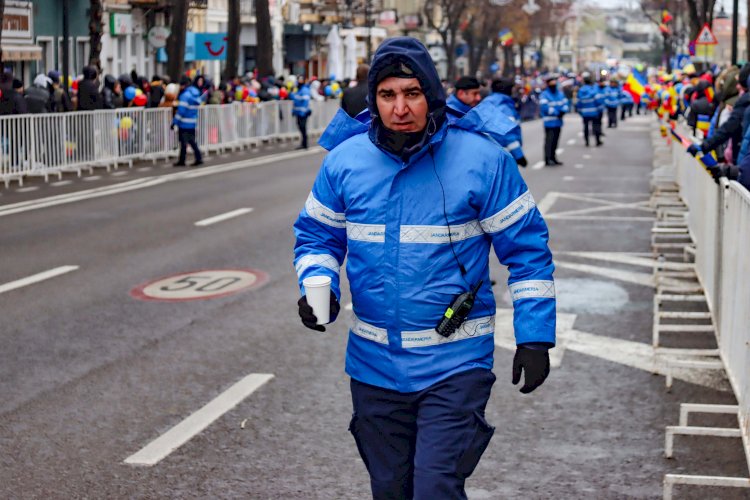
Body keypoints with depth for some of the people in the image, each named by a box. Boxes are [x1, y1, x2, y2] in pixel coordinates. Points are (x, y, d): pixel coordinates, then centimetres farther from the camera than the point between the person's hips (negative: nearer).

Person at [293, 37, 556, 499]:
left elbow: (526, 248, -4)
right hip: (374, 363, 4)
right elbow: (317, 235, 12)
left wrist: (535, 336, -7)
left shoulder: (482, 160, -9)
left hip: (454, 365, -4)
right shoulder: (345, 160, -1)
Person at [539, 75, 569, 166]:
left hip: (558, 122, 7)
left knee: (555, 140, 12)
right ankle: (547, 159, -9)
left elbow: (565, 104, 11)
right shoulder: (544, 95, -7)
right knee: (549, 140, -10)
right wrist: (556, 113, -18)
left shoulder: (560, 94, 15)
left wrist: (563, 111, -11)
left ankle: (553, 157, 21)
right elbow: (544, 107, -17)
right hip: (549, 122, -7)